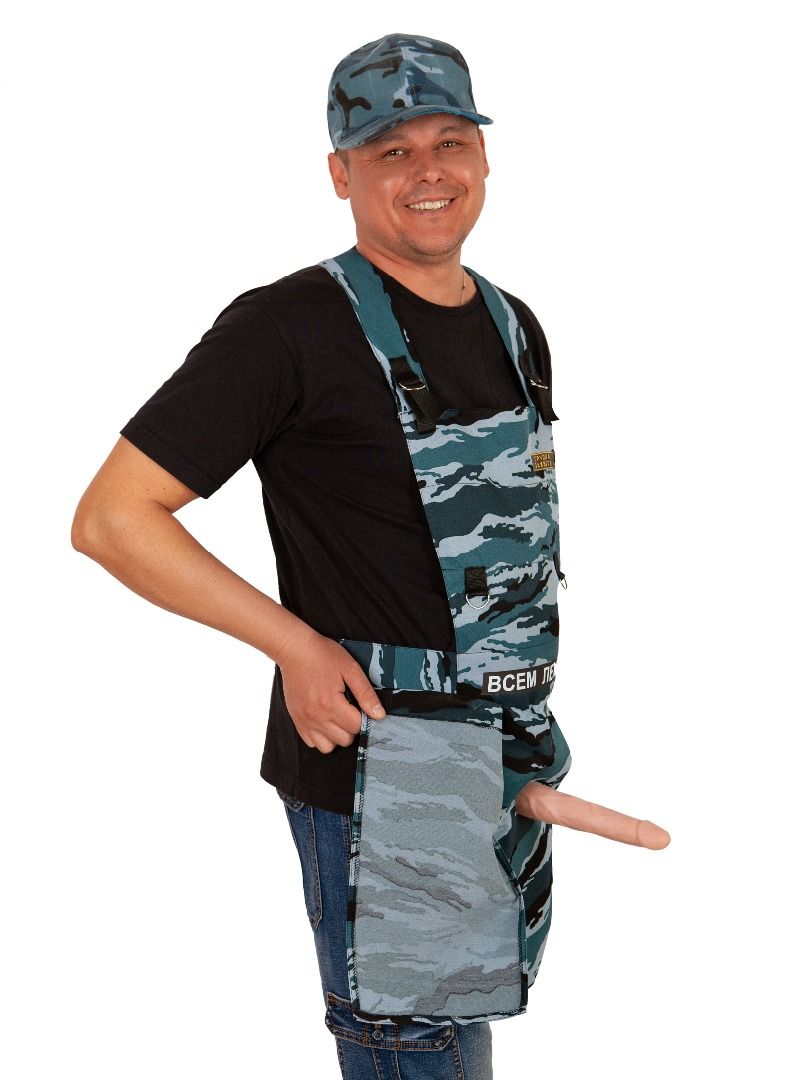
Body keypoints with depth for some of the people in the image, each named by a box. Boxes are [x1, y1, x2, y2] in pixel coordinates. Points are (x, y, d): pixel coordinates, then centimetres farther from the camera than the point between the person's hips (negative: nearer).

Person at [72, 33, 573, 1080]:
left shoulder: (515, 326, 10)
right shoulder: (290, 327, -13)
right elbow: (111, 519, -15)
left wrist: (524, 711, 13)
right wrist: (298, 646, -15)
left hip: (510, 756, 7)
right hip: (377, 763, -7)